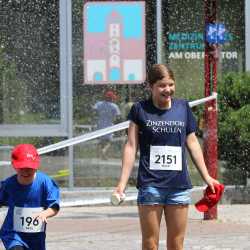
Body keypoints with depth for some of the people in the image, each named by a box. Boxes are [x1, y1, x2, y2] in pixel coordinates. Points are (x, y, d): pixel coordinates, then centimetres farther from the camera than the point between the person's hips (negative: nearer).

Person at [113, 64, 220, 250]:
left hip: (179, 184, 3)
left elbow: (192, 142, 16)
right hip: (150, 184, -3)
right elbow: (131, 146, 1)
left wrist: (206, 176, 17)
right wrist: (122, 183, -3)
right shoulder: (140, 109, 1)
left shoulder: (183, 107, 9)